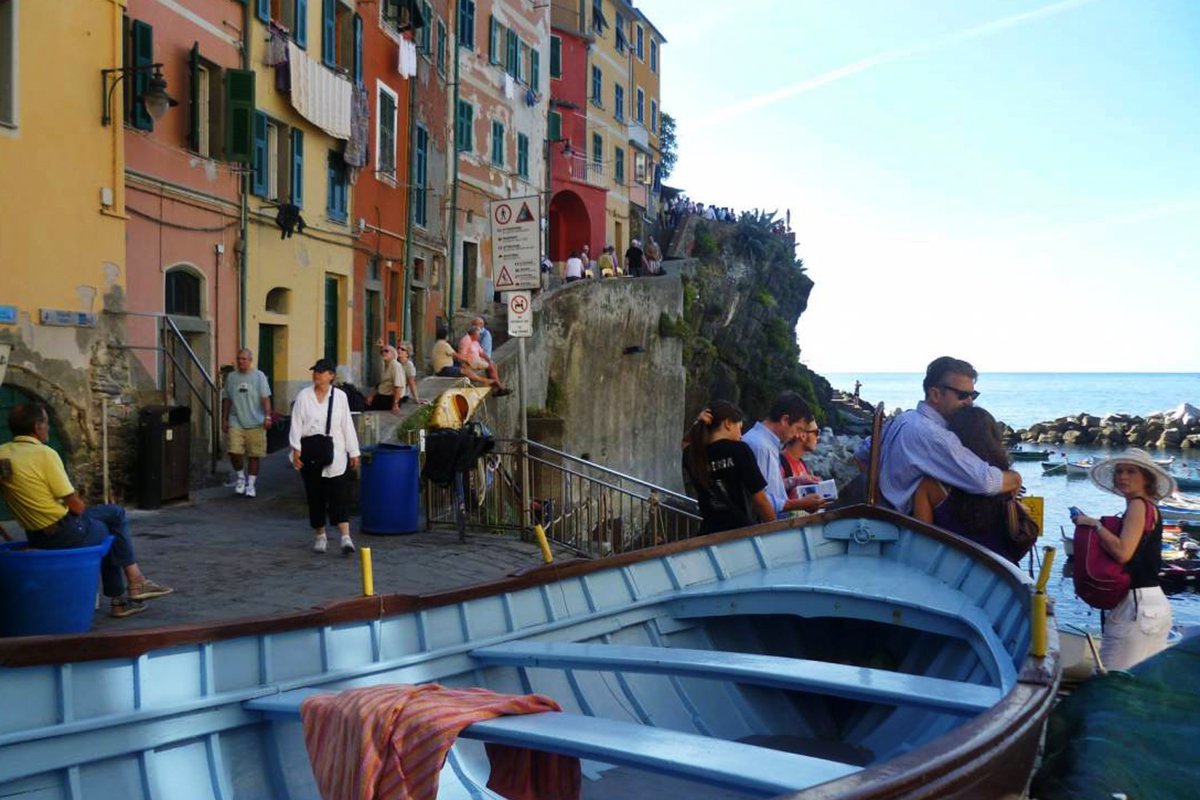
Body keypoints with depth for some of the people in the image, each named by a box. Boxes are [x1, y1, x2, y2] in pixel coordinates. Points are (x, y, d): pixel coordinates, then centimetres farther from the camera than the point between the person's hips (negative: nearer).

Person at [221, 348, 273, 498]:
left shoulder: (259, 376, 1)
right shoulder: (231, 377, 10)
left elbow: (265, 398, -4)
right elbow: (227, 400, 15)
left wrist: (267, 416, -15)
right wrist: (224, 419, 13)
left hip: (255, 423, -2)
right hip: (236, 422, 2)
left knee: (253, 455, 3)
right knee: (234, 452, -11)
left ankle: (251, 484, 16)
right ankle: (241, 476, 15)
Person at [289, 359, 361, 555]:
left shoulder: (340, 396, 4)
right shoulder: (304, 396, 3)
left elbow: (347, 425, 6)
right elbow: (296, 424, 2)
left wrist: (353, 452, 6)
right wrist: (296, 449, -7)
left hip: (335, 455, -1)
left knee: (339, 496, -9)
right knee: (315, 497, 8)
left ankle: (346, 537, -14)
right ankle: (320, 537, 22)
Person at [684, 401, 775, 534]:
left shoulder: (694, 454, 4)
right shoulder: (739, 450, -7)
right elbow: (760, 499, -6)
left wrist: (697, 425, 14)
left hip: (709, 533, 4)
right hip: (742, 532, -4)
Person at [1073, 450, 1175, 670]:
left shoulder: (1138, 505, -11)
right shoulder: (1149, 507, 18)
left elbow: (1123, 552, -22)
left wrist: (1094, 524, -11)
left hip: (1137, 605, -10)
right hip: (1154, 603, 10)